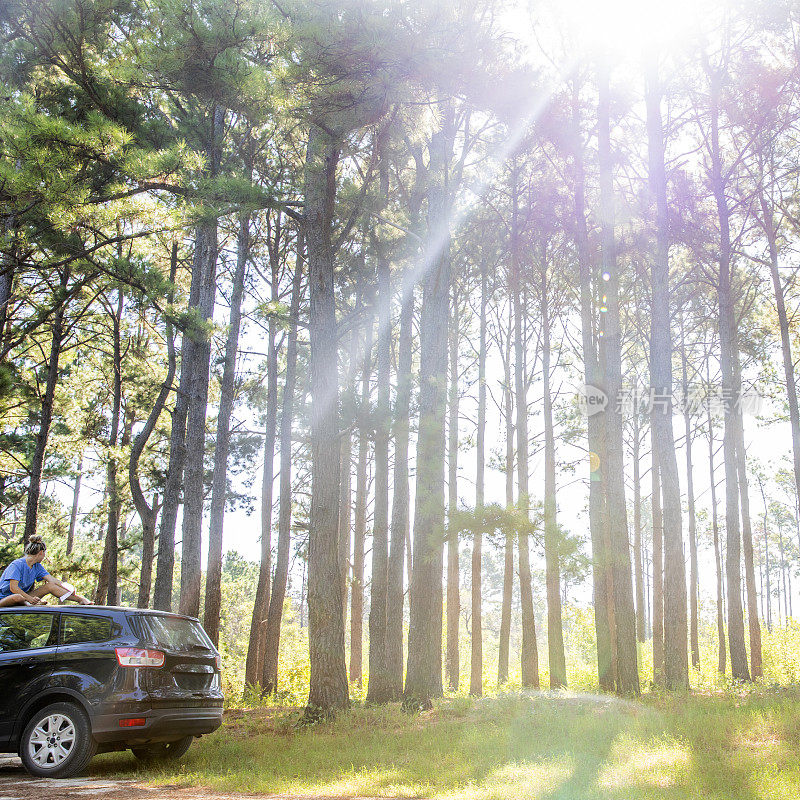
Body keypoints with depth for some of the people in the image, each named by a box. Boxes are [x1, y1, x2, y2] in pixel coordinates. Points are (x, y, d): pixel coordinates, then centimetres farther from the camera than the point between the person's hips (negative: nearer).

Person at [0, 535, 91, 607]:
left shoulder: (37, 566, 6)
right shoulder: (17, 565, -18)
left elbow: (52, 580, 2)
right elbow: (13, 588, -27)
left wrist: (70, 591, -6)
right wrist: (30, 598, -36)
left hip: (23, 596, 7)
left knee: (50, 586, -5)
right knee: (18, 597, -43)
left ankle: (80, 599, -8)